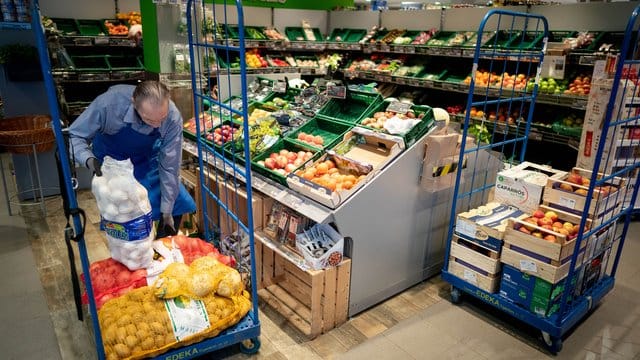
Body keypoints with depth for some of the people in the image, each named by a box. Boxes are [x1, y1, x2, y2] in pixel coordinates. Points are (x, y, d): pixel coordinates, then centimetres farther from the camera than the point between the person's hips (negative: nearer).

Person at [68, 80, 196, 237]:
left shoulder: (173, 117, -32)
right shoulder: (109, 103, -37)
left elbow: (169, 167, -22)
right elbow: (74, 136, -22)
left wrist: (166, 212, -17)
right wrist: (89, 159, -45)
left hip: (147, 158, 2)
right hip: (112, 160, -1)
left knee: (177, 203, -5)